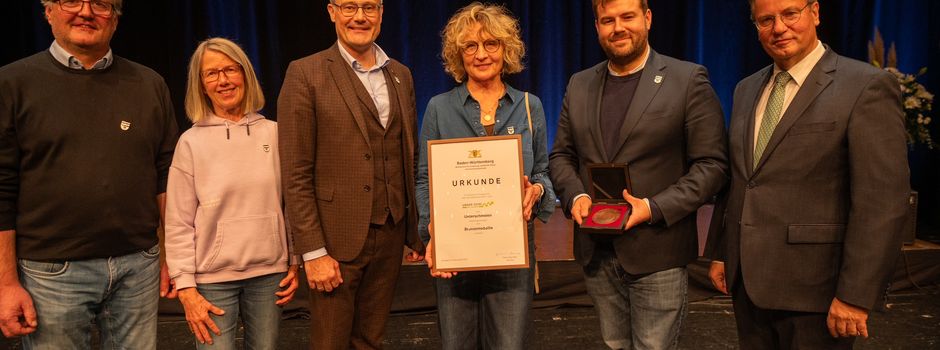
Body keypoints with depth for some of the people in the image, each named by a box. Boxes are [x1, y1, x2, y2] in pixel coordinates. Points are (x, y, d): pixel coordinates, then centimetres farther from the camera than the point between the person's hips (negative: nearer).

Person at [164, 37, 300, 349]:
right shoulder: (192, 142, -4)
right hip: (213, 278, -2)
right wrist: (186, 288, -6)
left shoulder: (274, 133, 1)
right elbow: (179, 224, -3)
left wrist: (295, 263, 7)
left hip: (270, 273, 2)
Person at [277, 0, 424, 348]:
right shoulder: (305, 74, -7)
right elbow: (296, 175, -10)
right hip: (337, 238, -4)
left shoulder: (401, 75, 9)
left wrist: (416, 232, 11)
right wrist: (313, 252, -14)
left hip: (390, 237, 5)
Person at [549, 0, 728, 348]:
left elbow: (711, 163, -7)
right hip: (596, 254, 4)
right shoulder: (579, 85, 11)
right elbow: (561, 155, 13)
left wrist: (654, 207, -18)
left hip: (657, 255, -4)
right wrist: (575, 195, -7)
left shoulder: (689, 80, -4)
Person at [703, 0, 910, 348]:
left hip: (812, 289, -6)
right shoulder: (747, 89, 10)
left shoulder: (867, 86, -10)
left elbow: (882, 202, -15)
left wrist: (855, 294, -17)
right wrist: (720, 252, 12)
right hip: (746, 280, 6)